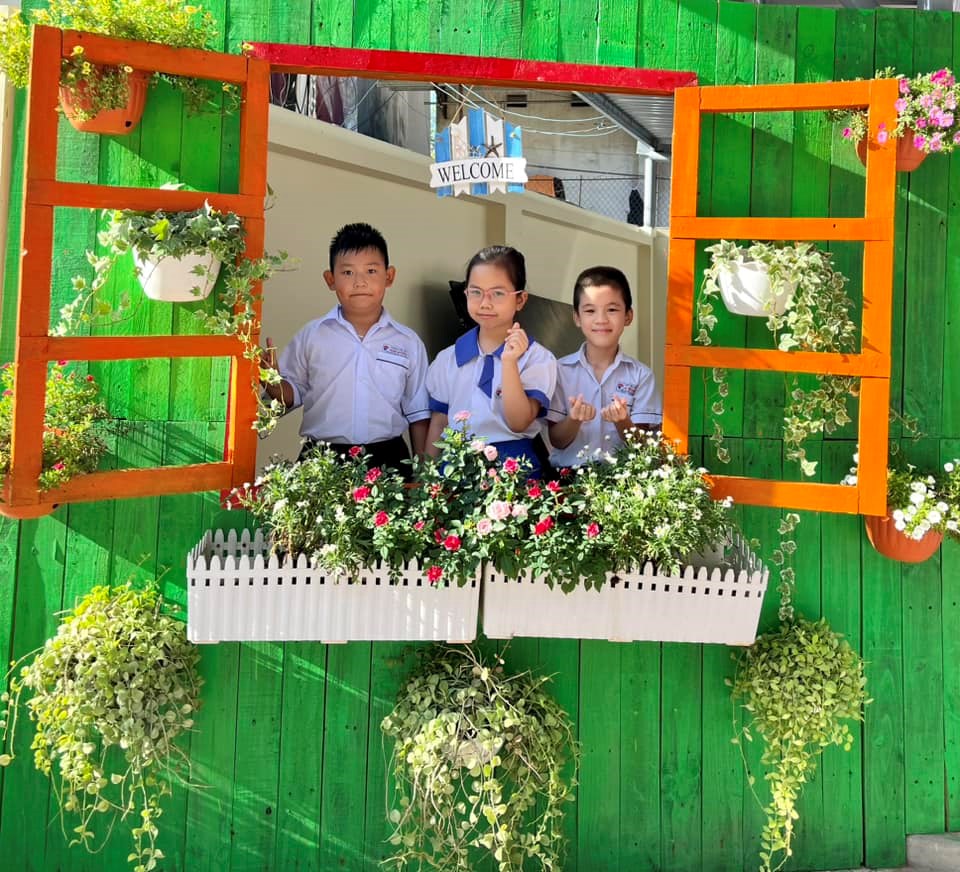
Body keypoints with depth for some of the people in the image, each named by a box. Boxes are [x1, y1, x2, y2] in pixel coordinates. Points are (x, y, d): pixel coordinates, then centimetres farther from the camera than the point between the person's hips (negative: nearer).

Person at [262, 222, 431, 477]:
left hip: (388, 459, 0)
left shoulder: (408, 343, 4)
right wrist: (272, 381, -11)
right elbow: (294, 394, 10)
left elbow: (417, 413, 8)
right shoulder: (311, 336, 3)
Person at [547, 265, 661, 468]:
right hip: (568, 473, -1)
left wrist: (622, 421, -19)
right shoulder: (560, 370, 1)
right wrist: (574, 419, -18)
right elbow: (557, 441, 1)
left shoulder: (641, 375, 1)